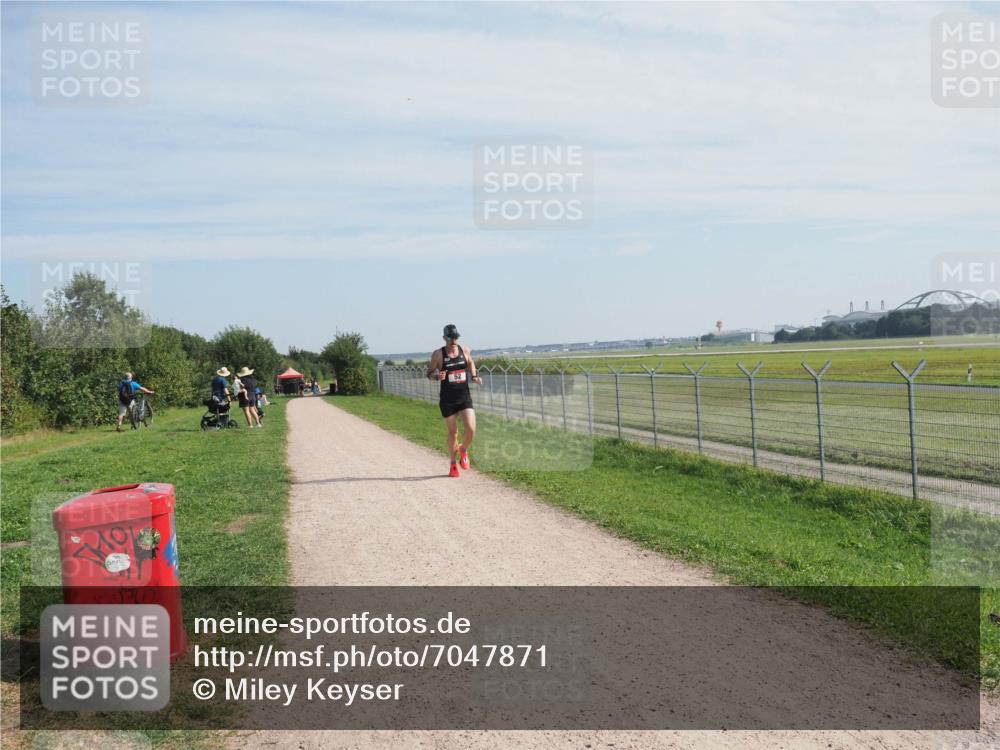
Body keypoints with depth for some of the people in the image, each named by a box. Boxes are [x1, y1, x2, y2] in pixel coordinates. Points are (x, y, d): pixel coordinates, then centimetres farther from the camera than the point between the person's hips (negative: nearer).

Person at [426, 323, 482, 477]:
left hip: (464, 396, 2)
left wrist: (474, 376, 5)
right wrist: (437, 376, -21)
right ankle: (453, 463, 24)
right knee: (453, 432, 4)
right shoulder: (438, 354, -6)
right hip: (447, 399, -2)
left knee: (471, 429, -12)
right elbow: (429, 373, 1)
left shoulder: (465, 350, 2)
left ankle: (463, 450, 21)